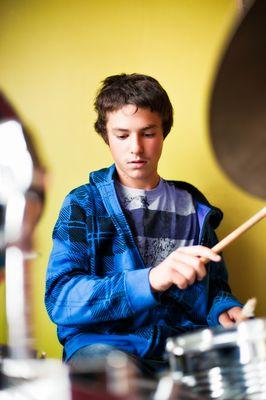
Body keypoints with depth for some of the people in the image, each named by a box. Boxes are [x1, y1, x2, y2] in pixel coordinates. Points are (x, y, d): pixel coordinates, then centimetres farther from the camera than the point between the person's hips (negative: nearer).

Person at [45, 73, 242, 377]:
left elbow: (214, 285, 24)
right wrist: (150, 279, -26)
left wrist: (225, 310, -2)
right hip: (106, 342, -3)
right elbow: (59, 299, -11)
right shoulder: (83, 204, 2)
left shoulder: (193, 207, 13)